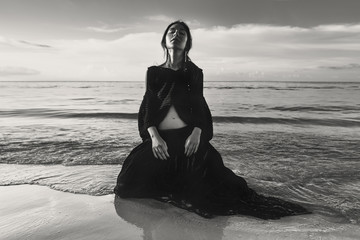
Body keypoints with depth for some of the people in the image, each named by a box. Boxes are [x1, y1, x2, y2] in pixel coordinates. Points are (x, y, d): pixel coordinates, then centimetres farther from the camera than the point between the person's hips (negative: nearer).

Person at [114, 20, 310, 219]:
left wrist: (196, 133, -18)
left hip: (189, 136, 0)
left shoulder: (194, 73, 12)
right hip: (160, 138, 1)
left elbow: (198, 106, 2)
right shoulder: (154, 72, 12)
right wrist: (154, 136, -16)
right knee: (131, 181, -11)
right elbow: (149, 106, 1)